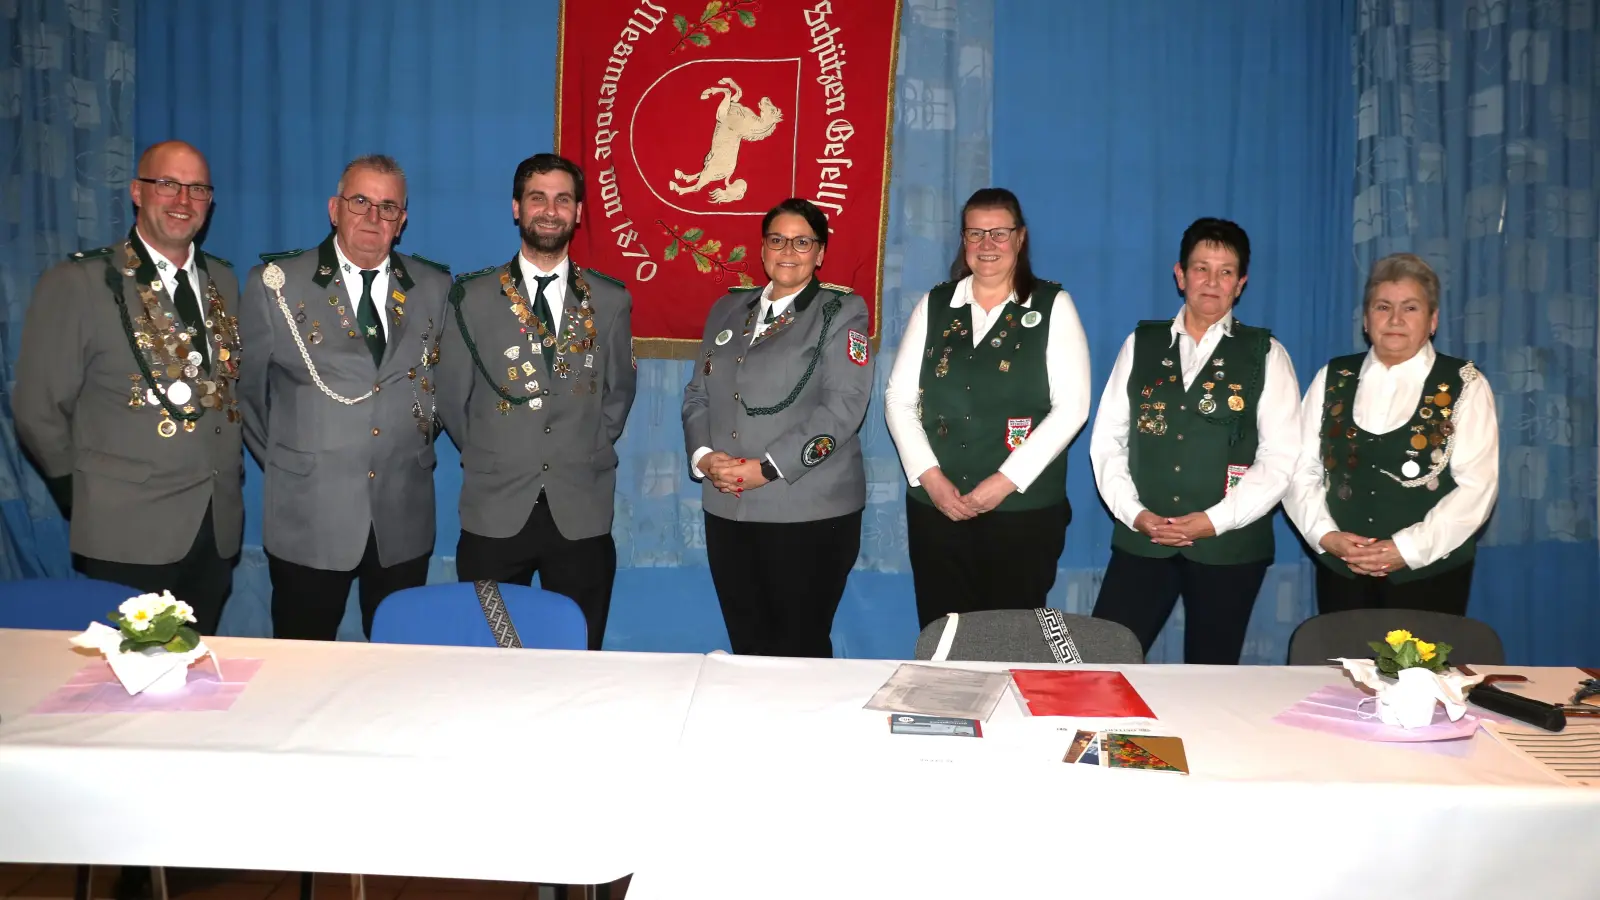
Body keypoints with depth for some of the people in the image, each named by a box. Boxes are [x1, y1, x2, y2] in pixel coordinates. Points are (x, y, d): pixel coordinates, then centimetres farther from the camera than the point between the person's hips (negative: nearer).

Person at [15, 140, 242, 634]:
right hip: (127, 536, -4)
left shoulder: (224, 281, 9)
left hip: (218, 528, 5)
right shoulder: (77, 283, -6)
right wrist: (91, 497, 1)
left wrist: (230, 470, 9)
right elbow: (38, 412, -4)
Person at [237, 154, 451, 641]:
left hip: (404, 520, 2)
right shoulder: (276, 283, -2)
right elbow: (247, 387, 6)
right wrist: (282, 461, 8)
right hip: (308, 518, -2)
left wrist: (421, 444, 9)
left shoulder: (434, 287, 4)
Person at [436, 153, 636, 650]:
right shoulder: (472, 297, 1)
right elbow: (452, 398, 8)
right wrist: (489, 459, 11)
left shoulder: (611, 301, 5)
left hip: (582, 514, 1)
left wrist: (586, 456, 11)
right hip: (495, 514, 0)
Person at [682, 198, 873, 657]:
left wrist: (768, 468, -17)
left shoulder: (841, 312, 0)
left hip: (809, 512, -4)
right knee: (747, 645, 11)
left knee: (800, 648, 2)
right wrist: (704, 456, -5)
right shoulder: (727, 309, 16)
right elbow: (697, 395, 15)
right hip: (727, 510, 5)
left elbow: (844, 405, -12)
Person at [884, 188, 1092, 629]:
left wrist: (1006, 480, -13)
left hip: (1023, 509, -2)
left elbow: (1072, 407, -6)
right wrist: (929, 477, -7)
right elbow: (899, 398, 6)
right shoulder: (934, 305, 9)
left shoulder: (1053, 306, 2)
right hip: (935, 506, 2)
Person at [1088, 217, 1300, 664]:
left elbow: (1281, 457, -5)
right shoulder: (1140, 344, 8)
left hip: (1227, 545, -1)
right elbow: (1107, 440, 5)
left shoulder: (1265, 354, 3)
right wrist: (1133, 512, -8)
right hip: (1141, 539, 2)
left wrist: (1216, 520, -14)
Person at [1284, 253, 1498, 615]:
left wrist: (1409, 548, -16)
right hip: (1341, 570, 2)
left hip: (1429, 572, -2)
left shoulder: (1464, 385, 0)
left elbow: (1476, 485, -8)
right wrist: (1326, 536, -11)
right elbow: (1301, 469, 3)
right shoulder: (1331, 379, 7)